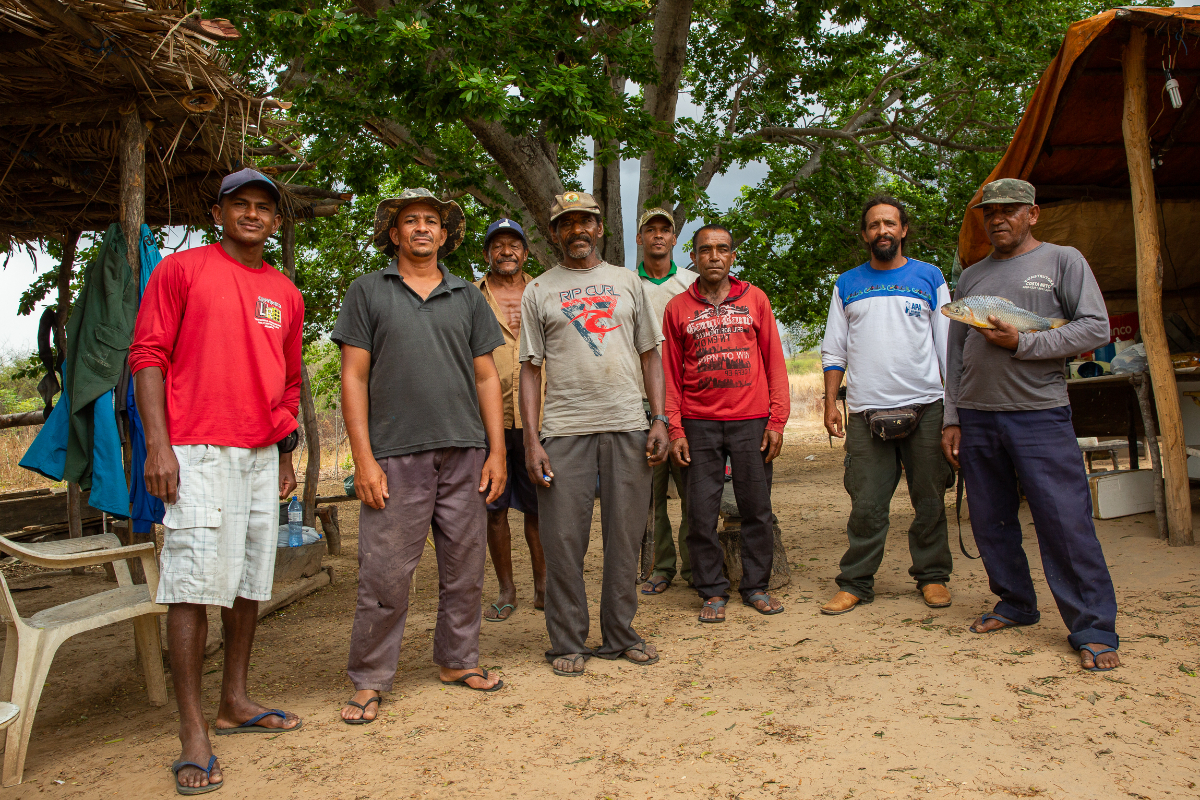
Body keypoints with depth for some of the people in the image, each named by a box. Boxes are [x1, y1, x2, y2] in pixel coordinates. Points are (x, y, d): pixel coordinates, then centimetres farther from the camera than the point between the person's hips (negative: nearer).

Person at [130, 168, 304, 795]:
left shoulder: (286, 295, 15)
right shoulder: (180, 270, 2)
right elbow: (147, 356, -4)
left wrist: (285, 455, 19)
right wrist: (158, 445, -12)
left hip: (262, 456, 6)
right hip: (199, 453, -5)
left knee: (248, 583, 10)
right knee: (193, 585, -7)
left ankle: (235, 702, 23)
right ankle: (193, 731, -1)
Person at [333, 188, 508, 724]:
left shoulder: (468, 297, 14)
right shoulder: (368, 292, 7)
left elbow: (487, 378, 13)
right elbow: (354, 378, 2)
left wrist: (497, 451, 4)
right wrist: (363, 458, -7)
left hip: (465, 454, 3)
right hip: (395, 454, -3)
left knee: (465, 568, 9)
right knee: (384, 574, -1)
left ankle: (457, 660, 26)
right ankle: (369, 680, 14)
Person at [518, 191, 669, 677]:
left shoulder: (627, 282, 14)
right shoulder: (538, 291, 8)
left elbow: (650, 355, 13)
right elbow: (530, 368, 4)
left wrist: (660, 420, 3)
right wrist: (531, 441, -5)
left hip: (628, 427, 2)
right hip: (565, 430, -2)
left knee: (625, 537, 6)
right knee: (564, 540, 0)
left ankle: (620, 636, 19)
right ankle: (567, 644, 13)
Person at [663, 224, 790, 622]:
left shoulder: (755, 299, 8)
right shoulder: (678, 308, 7)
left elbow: (774, 361, 7)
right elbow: (671, 373, 7)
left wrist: (777, 420, -1)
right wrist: (675, 430, -1)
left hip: (752, 422, 0)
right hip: (699, 424, 0)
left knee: (756, 507, 5)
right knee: (702, 512, 1)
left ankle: (756, 585, 20)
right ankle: (713, 592, 15)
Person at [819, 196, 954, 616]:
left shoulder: (929, 278, 10)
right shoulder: (847, 285, 12)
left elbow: (947, 345, 9)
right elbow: (833, 350, 11)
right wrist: (830, 402, 1)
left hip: (925, 408, 0)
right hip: (865, 412, 0)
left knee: (929, 500, 6)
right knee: (866, 505, 0)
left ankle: (932, 575, 20)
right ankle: (856, 582, 9)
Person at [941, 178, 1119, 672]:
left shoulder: (1063, 261, 6)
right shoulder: (970, 277, 18)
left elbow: (1096, 329, -3)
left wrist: (1023, 342, -12)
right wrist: (951, 419, 12)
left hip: (1040, 413, -4)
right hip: (976, 416, 5)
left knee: (1065, 520, -8)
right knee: (991, 520, 7)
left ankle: (1094, 629, 0)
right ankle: (1015, 604, 22)